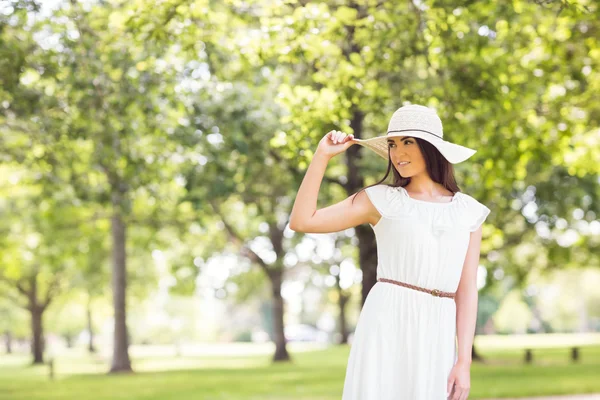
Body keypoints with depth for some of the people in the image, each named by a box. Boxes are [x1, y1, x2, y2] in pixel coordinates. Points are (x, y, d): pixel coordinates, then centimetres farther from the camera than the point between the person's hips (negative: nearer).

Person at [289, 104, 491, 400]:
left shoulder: (469, 212, 11)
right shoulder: (381, 200, 6)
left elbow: (467, 288, 7)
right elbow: (301, 221, 0)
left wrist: (464, 362, 0)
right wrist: (322, 156, -1)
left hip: (436, 337, 2)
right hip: (386, 326, -2)